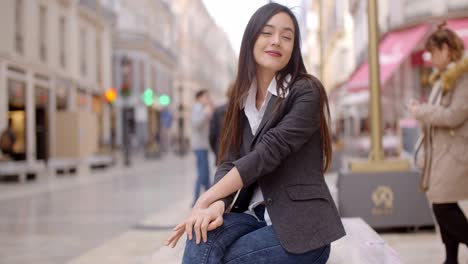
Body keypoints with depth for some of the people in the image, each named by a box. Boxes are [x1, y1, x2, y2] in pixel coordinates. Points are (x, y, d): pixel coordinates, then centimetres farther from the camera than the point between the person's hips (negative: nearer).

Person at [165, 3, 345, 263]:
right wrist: (217, 204, -21)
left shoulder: (306, 92, -7)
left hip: (301, 225, -5)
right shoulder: (243, 98, 11)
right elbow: (228, 162, 1)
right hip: (255, 216, 5)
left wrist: (206, 199, -21)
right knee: (202, 236, -27)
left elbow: (267, 153, -18)